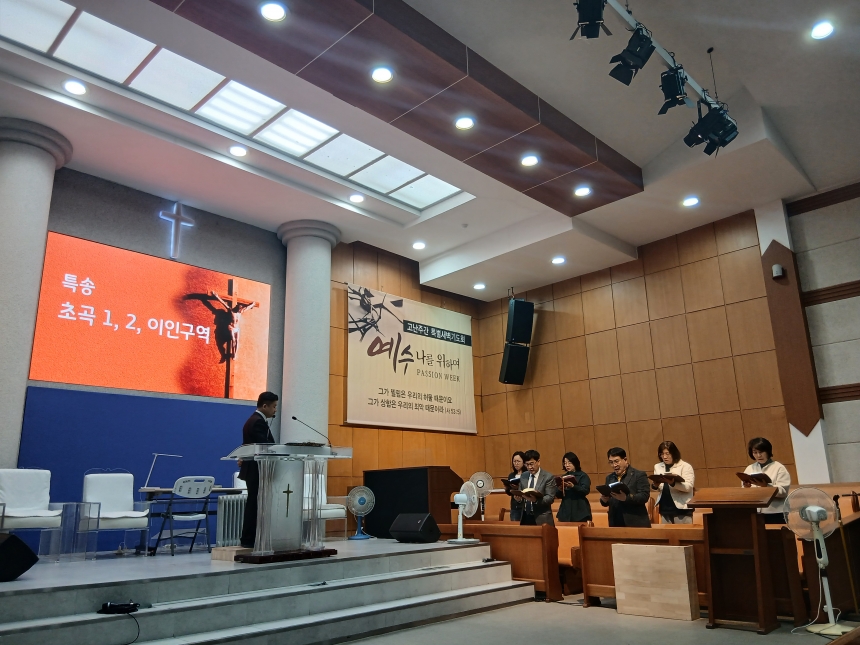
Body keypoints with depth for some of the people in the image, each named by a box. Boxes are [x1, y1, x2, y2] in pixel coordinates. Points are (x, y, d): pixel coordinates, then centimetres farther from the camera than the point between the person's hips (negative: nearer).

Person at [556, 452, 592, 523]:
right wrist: (560, 490, -11)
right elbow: (558, 495, 11)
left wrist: (573, 486, -27)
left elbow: (586, 490, -13)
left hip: (579, 511, -4)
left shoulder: (583, 476, 1)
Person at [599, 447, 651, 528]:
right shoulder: (609, 478, 14)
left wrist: (626, 498, -28)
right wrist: (604, 499, -7)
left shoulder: (639, 475, -3)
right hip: (615, 524, 5)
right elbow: (605, 502, 16)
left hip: (636, 524, -5)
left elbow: (644, 496, -14)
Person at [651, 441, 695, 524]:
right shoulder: (658, 467, 13)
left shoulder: (686, 466, -1)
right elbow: (659, 488, 14)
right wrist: (655, 485, -11)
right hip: (664, 509, 4)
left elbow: (689, 487, -12)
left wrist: (673, 483, -29)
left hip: (681, 509, -4)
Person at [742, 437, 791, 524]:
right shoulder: (749, 469, 12)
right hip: (755, 513, 3)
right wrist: (746, 487, -13)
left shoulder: (779, 468, 0)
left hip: (775, 513, -3)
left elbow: (783, 491, -11)